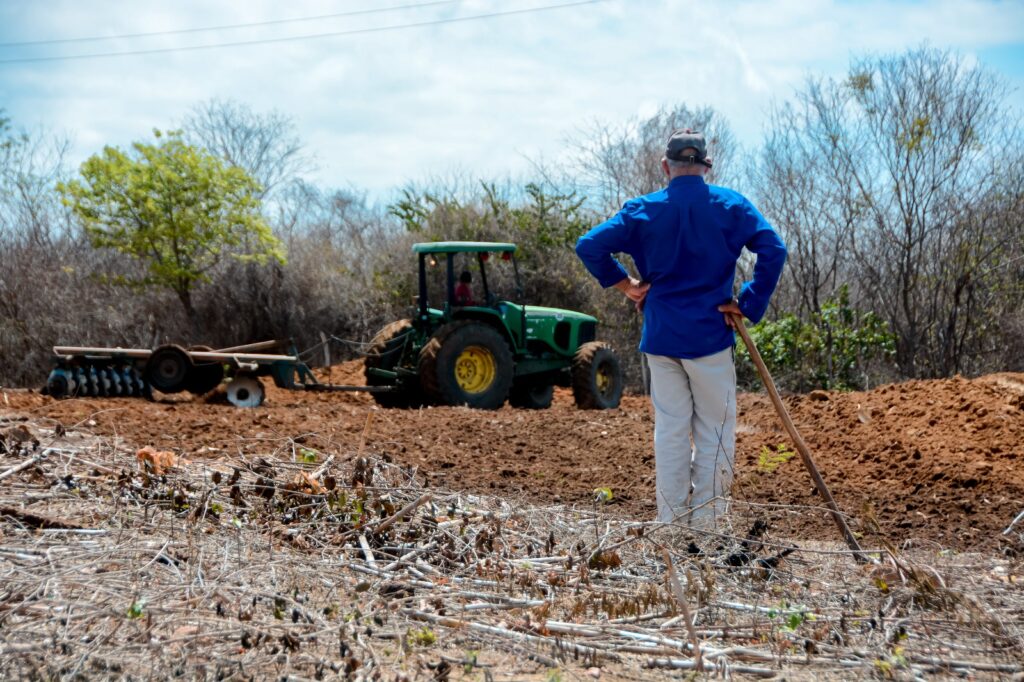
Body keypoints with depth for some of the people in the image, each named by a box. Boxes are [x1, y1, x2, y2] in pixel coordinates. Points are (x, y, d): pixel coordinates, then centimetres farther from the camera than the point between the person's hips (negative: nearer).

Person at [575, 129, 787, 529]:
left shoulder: (643, 210, 1)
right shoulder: (730, 206, -2)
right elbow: (773, 250, -13)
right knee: (714, 431, 6)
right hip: (710, 335, -2)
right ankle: (705, 522, 6)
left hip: (660, 336, 2)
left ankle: (671, 521, 13)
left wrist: (625, 285, 4)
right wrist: (749, 303, -7)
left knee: (669, 429, 9)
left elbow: (589, 246, -6)